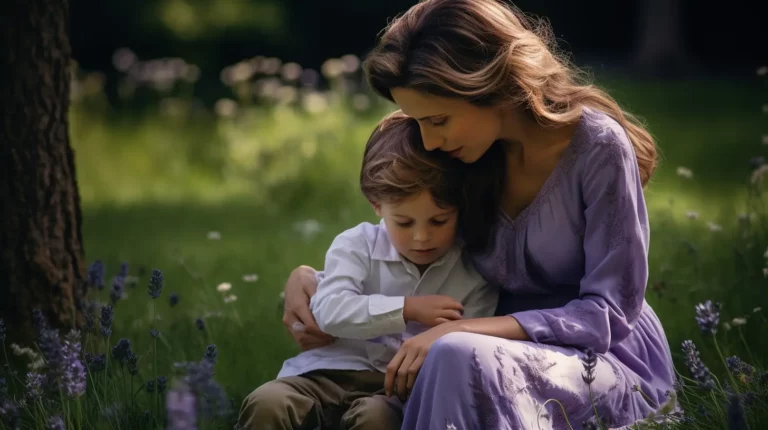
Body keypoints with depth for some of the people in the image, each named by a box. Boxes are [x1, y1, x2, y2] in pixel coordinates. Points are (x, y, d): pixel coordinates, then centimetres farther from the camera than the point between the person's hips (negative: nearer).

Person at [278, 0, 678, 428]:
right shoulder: (465, 156, -1)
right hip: (512, 359, 5)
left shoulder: (597, 147, -18)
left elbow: (608, 313, -20)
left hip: (614, 364, -5)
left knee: (457, 356, -36)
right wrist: (310, 277, -4)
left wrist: (460, 331, -29)